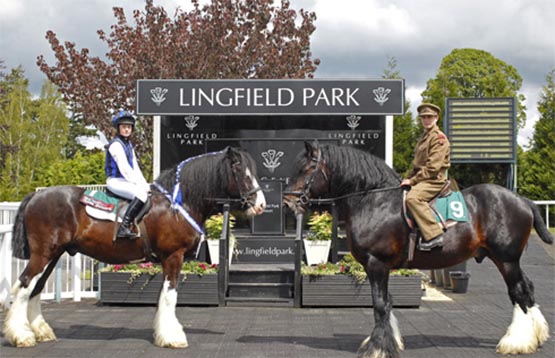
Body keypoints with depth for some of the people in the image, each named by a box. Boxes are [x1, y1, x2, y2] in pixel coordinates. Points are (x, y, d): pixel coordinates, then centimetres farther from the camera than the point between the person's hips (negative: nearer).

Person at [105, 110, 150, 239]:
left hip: (126, 181, 10)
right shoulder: (116, 144, -12)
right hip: (115, 181, -10)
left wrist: (145, 184, 2)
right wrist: (141, 185, -19)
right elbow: (124, 169, -19)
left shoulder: (129, 144, 17)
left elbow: (135, 168, 15)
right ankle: (124, 228, -34)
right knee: (141, 193, -30)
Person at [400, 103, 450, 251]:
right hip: (422, 179, 10)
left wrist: (412, 180, -17)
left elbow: (433, 167, -18)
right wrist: (407, 178, 10)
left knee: (412, 197, -34)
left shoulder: (439, 138, -10)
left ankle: (434, 235, -35)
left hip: (434, 180, -10)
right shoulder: (424, 137, 21)